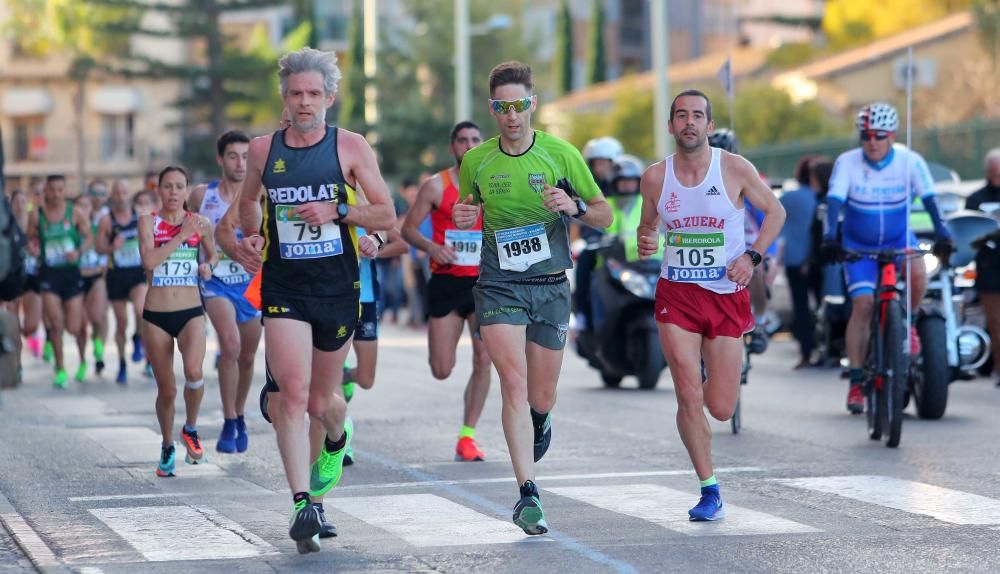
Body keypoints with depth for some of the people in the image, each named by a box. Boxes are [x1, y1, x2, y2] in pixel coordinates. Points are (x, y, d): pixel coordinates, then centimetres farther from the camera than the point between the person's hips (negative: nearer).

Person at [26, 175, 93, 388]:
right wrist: (32, 247, -14)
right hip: (49, 272, 0)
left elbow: (89, 237, 4)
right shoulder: (36, 215, -3)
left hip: (71, 272, 0)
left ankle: (82, 359, 33)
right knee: (56, 323, -11)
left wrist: (79, 251, -15)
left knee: (73, 327, 0)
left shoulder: (74, 213, -3)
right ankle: (60, 369, 6)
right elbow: (31, 238, 8)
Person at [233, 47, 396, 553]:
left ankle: (336, 441, 50)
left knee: (322, 400, 13)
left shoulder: (351, 147, -2)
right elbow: (248, 199, 23)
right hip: (283, 289, 0)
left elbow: (387, 215, -1)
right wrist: (250, 239, 5)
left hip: (337, 288, 0)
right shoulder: (263, 150, 4)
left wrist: (338, 211, -17)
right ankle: (303, 505, -19)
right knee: (293, 393, -16)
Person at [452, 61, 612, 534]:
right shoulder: (476, 161, 0)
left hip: (550, 286, 0)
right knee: (513, 383, -17)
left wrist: (574, 207, -17)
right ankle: (527, 495, -17)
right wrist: (463, 216, -5)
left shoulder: (561, 154, -3)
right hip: (498, 286, 0)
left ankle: (540, 423, 46)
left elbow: (604, 214, 4)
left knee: (540, 399, 7)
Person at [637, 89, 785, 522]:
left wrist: (752, 256, -8)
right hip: (676, 295, 1)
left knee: (721, 409, 2)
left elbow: (775, 211, 5)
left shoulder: (735, 169, -6)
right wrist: (645, 242, -9)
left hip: (727, 296, 0)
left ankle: (708, 366, 39)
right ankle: (709, 491, 4)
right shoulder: (655, 177, -2)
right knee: (689, 398, -10)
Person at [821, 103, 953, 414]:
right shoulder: (847, 163, -18)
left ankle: (909, 323, -1)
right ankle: (856, 382, -6)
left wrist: (942, 233, -34)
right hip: (859, 244, -1)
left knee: (917, 272, -31)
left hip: (898, 238, 1)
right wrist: (830, 236, -42)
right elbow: (834, 201, -26)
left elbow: (929, 199, -20)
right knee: (862, 304, -12)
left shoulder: (910, 161, -15)